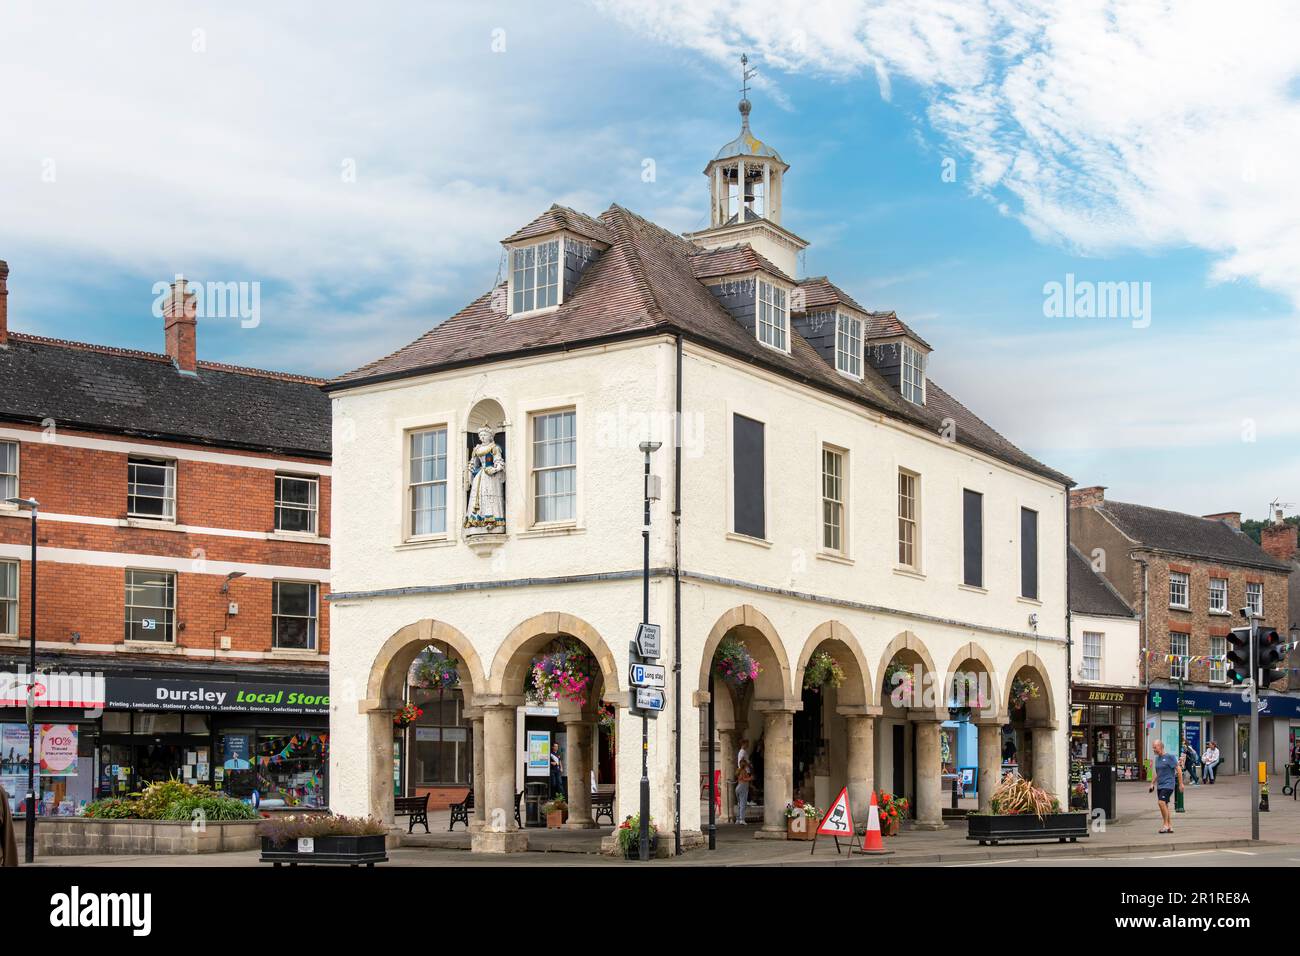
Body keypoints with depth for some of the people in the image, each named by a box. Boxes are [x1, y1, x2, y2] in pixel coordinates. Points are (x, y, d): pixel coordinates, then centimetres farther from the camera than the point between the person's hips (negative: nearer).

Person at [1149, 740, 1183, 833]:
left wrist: (1181, 784, -10)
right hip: (1159, 785, 8)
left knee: (1161, 802, -21)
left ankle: (1166, 825, -13)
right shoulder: (1157, 758, 13)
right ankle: (1170, 826, 17)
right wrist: (1152, 784, 20)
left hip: (1168, 785, -8)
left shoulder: (1170, 757, -9)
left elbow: (1178, 769, -9)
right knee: (1164, 805, 9)